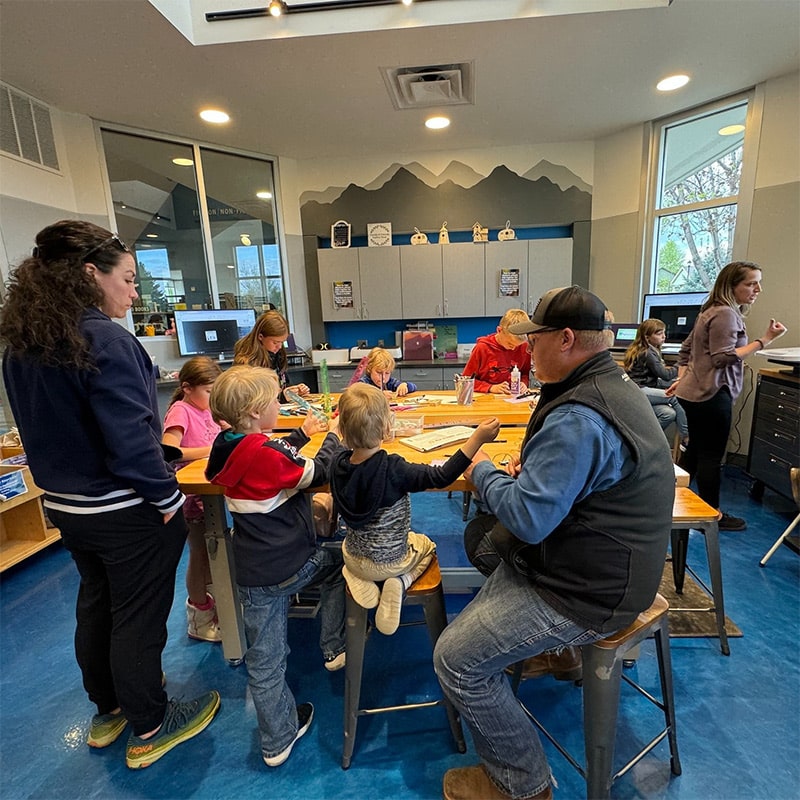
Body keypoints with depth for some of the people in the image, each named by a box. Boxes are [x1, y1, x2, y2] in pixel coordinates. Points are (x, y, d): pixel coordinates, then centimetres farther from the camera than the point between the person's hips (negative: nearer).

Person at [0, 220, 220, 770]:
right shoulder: (104, 341, -24)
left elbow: (48, 428, 11)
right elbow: (131, 440, -29)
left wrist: (64, 482, 20)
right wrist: (168, 497, -17)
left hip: (66, 505, 8)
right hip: (126, 512, -8)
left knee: (96, 605, 24)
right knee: (139, 617, 10)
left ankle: (108, 711, 46)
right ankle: (148, 730, 33)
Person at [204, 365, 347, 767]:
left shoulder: (231, 445, 0)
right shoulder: (265, 454, -23)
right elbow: (319, 473, -12)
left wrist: (302, 434, 21)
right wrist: (335, 436, 3)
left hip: (253, 573, 7)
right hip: (291, 566, -7)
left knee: (264, 659, 16)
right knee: (337, 562, 24)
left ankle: (276, 741, 34)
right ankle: (334, 647, 31)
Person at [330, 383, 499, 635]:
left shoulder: (338, 463, -18)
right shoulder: (392, 469, -34)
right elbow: (442, 477, -33)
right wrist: (477, 438, -32)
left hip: (353, 557, 4)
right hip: (389, 562, -3)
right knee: (427, 545, 28)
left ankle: (356, 578, 8)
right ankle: (400, 582, 0)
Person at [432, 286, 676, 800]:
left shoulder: (579, 419, -30)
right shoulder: (614, 384, 5)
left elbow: (528, 517, -30)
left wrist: (483, 473, -12)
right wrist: (532, 465, 1)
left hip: (588, 592, -10)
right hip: (606, 557, 10)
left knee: (456, 660, -10)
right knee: (481, 534, 22)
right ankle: (549, 645, 33)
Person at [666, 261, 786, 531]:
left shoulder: (713, 311, 17)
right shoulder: (726, 314, -13)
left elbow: (685, 349, 19)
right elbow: (724, 358, -20)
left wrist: (682, 379, 16)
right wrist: (763, 341, -20)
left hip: (694, 392, 10)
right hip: (711, 395, -10)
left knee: (695, 451, 18)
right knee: (711, 457, 0)